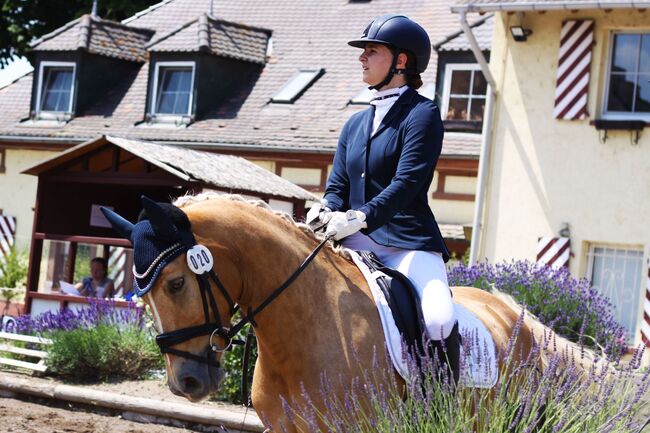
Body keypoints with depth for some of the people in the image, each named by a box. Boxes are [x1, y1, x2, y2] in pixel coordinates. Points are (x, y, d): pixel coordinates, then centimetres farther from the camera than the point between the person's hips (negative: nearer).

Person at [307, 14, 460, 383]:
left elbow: (407, 184, -14)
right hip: (357, 244, 7)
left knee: (439, 321, -30)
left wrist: (360, 218, -30)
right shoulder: (356, 124, 21)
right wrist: (325, 211, -10)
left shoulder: (422, 113, -1)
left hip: (409, 244, -7)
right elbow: (338, 187, 16)